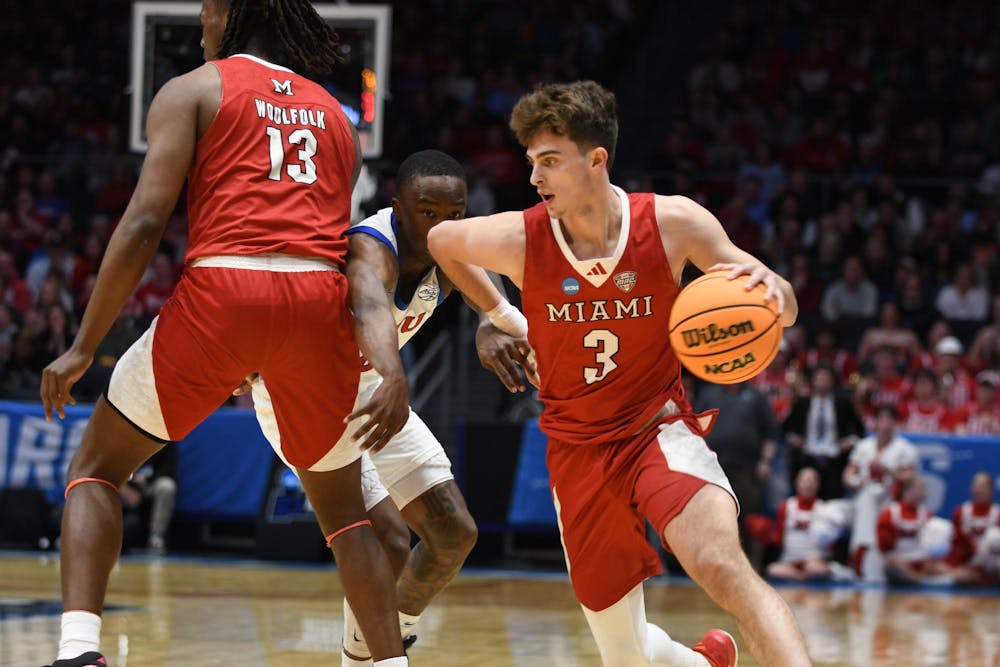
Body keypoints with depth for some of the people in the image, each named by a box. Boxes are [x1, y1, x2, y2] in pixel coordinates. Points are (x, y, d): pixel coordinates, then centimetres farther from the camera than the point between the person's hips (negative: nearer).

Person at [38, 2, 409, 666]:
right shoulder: (334, 114, 26)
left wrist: (84, 347, 2)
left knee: (96, 469, 11)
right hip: (319, 299, 4)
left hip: (222, 288, -3)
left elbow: (145, 222, -1)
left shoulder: (192, 90, 12)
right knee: (342, 504, 23)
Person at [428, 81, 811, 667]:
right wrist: (500, 315, 13)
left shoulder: (673, 223, -11)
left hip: (661, 427, -2)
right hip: (578, 448, 2)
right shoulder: (519, 238, -10)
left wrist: (767, 286, -28)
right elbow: (440, 239, 14)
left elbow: (782, 311, -5)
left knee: (720, 563, -34)